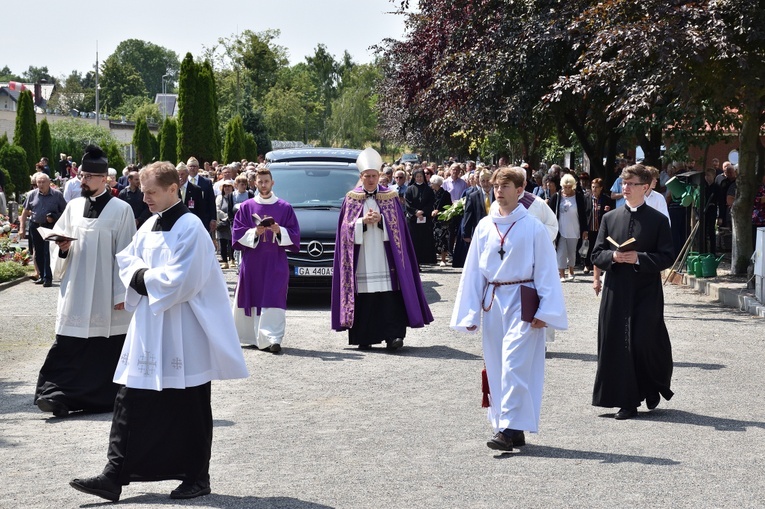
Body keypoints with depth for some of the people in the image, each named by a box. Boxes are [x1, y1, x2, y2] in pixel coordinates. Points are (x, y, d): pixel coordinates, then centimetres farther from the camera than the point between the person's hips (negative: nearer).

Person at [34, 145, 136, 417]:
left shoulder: (121, 210, -4)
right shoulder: (74, 206, 10)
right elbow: (58, 247, 17)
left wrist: (122, 293, -8)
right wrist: (63, 248, -7)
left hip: (105, 293, -4)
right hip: (75, 290, 4)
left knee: (105, 347, 4)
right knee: (68, 344, -3)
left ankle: (102, 397, 16)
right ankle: (58, 395, -4)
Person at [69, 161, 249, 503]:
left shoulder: (190, 228, -13)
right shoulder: (150, 226, 11)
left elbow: (183, 280, -20)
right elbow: (127, 260, 14)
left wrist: (144, 279, -9)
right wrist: (142, 276, -7)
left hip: (183, 334, -8)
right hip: (147, 328, 8)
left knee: (188, 408, 4)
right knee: (131, 400, 3)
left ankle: (197, 478, 16)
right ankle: (115, 476, 4)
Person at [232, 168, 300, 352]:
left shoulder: (285, 208, 7)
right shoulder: (246, 207, 8)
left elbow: (294, 234, 4)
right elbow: (238, 233, 3)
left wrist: (279, 231, -14)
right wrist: (255, 232, -13)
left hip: (276, 262, -1)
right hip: (252, 262, 1)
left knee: (274, 301, -10)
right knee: (252, 300, 5)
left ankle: (273, 339, -15)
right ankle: (249, 336, 19)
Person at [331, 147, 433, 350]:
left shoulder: (390, 198, 10)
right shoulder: (351, 199, 10)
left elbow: (396, 226, 4)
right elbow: (347, 227, 4)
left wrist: (380, 219, -12)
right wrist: (363, 221, -12)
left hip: (384, 256, 0)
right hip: (361, 260, 1)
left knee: (389, 297, -9)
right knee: (364, 299, -2)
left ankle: (393, 335, -12)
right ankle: (364, 338, 5)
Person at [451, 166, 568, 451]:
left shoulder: (533, 227, -5)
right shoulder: (484, 226, 6)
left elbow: (546, 271, -3)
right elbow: (473, 270, 11)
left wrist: (543, 311, -7)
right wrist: (470, 312, 9)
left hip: (522, 302, -5)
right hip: (492, 302, 5)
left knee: (514, 365, -12)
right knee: (496, 367, 7)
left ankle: (510, 428, -10)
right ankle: (512, 430, 16)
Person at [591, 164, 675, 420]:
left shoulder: (658, 220, 1)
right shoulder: (610, 218, 10)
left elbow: (667, 257, -3)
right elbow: (596, 255, 9)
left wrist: (639, 258, -16)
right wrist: (613, 257, -12)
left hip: (647, 293, -3)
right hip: (616, 292, 3)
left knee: (646, 342, -6)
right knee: (619, 346, 0)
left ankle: (654, 388, 22)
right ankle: (627, 402, 6)